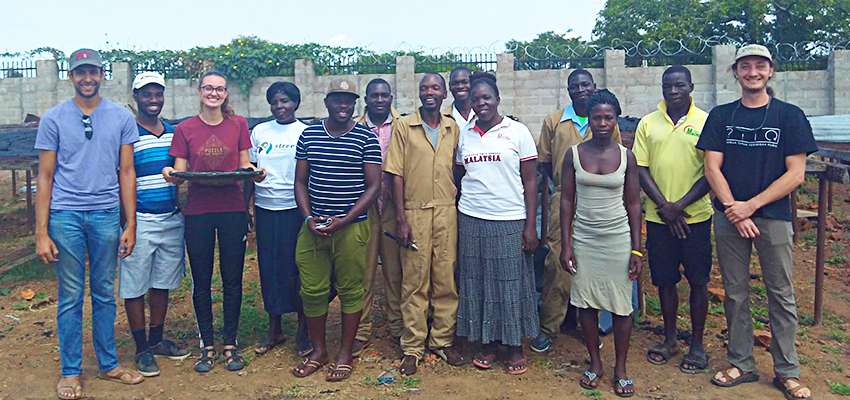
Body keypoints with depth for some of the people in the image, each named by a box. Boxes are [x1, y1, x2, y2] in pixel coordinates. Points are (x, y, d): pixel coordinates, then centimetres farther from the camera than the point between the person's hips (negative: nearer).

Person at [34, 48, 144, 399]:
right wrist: (41, 233, -3)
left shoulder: (121, 117, 5)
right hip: (65, 215, -1)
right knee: (70, 296, 5)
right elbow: (45, 177, 2)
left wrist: (130, 225, 3)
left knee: (105, 294, 11)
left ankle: (108, 364, 23)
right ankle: (70, 371, 19)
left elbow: (126, 172, 7)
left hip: (107, 215, 1)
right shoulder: (53, 119, 2)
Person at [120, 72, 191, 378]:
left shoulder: (174, 133, 11)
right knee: (135, 287, 4)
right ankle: (142, 349, 16)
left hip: (172, 219, 5)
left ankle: (157, 340, 28)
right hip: (140, 221, -5)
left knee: (162, 283, 14)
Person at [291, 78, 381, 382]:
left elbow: (374, 185, -5)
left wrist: (343, 221, -13)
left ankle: (345, 354, 21)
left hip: (352, 228, -3)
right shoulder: (309, 135, 7)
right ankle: (318, 350, 26)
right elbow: (300, 181, 10)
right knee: (312, 290, 7)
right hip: (313, 227, 3)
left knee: (350, 291, 6)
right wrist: (309, 217, -5)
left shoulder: (366, 138, -2)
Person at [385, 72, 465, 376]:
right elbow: (396, 175, -1)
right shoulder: (404, 126, 2)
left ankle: (443, 340, 20)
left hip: (447, 212, 3)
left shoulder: (453, 128, 10)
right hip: (415, 213, -2)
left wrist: (460, 209, 6)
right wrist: (401, 219, -8)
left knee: (446, 279, 6)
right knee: (415, 281, 2)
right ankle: (413, 347, 12)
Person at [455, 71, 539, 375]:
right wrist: (452, 220, 7)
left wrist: (531, 226, -8)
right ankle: (488, 343, 22)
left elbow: (530, 182, -2)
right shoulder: (465, 135, 10)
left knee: (511, 282, 3)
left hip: (510, 222, -3)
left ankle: (515, 347, 17)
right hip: (471, 221, 3)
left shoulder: (518, 132, 0)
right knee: (478, 282, 8)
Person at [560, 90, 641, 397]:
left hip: (618, 239, 0)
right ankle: (595, 363, 25)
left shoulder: (626, 156, 0)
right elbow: (567, 200, 1)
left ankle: (621, 368, 20)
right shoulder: (574, 154, 0)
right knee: (586, 303, 7)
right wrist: (566, 244, -3)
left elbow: (633, 204, 2)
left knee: (621, 306, 4)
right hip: (583, 239, 1)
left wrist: (636, 248, -2)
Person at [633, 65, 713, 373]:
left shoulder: (705, 122, -1)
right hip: (658, 217, 2)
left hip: (695, 216, -2)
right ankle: (670, 339, 27)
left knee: (698, 281, 6)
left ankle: (697, 344, 20)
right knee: (665, 280, 11)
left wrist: (680, 205, -13)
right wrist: (663, 205, -8)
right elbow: (640, 169, 2)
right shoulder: (648, 123, 6)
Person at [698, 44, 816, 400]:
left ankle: (787, 371, 17)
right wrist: (734, 211, -11)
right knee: (735, 293, 8)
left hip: (773, 216, -1)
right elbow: (712, 168, 1)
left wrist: (750, 205, -13)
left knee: (781, 294, 4)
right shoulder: (721, 116, 7)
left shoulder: (790, 115, 2)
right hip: (729, 217, 2)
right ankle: (741, 364, 20)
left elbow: (796, 174, -5)